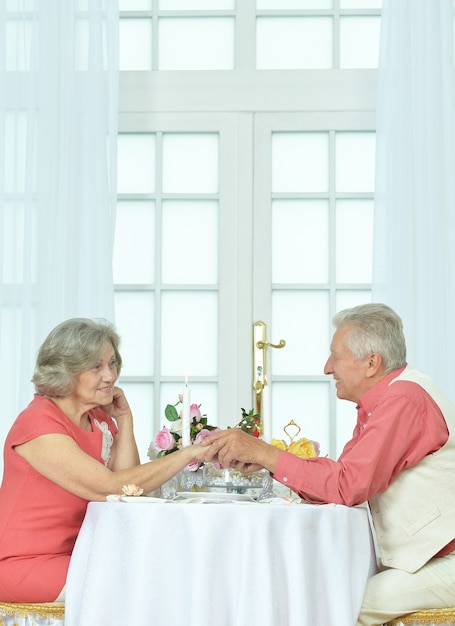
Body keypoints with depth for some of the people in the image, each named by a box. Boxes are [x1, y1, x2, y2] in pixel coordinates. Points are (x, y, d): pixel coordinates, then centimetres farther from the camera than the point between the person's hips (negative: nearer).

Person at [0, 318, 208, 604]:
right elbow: (108, 488, -26)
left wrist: (124, 419, -4)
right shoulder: (38, 424, -19)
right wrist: (188, 453, -26)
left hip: (71, 554, 8)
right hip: (23, 563, -8)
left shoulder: (100, 418, 7)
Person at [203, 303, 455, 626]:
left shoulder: (404, 399, -19)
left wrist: (262, 452, -19)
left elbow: (348, 486, -24)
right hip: (419, 560, 9)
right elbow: (340, 479, 9)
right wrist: (263, 461, -2)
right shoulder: (382, 400, 14)